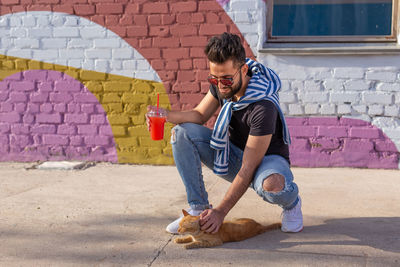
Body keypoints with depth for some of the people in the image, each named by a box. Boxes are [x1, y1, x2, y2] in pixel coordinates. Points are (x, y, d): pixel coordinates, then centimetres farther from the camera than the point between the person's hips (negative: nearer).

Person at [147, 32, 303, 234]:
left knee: (272, 186, -43)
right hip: (233, 155, 6)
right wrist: (168, 115, -20)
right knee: (182, 133, -16)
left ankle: (291, 202, -2)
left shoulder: (264, 106, -32)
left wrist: (221, 211, -32)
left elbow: (248, 169, -31)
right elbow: (200, 115, 2)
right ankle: (198, 209, -9)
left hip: (267, 158, -6)